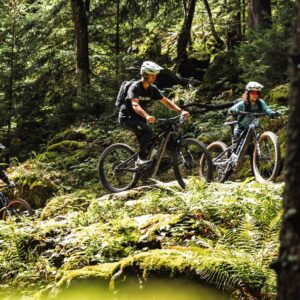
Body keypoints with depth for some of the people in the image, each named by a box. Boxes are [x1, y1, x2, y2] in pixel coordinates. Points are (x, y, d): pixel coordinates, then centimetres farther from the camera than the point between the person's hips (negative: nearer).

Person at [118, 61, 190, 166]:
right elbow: (135, 105, -38)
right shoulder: (135, 87, -22)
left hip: (138, 118, 8)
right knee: (147, 131, -29)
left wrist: (181, 111, -19)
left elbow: (166, 101, -3)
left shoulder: (153, 89, 0)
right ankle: (142, 158, -24)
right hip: (127, 118, -8)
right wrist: (147, 116, -56)